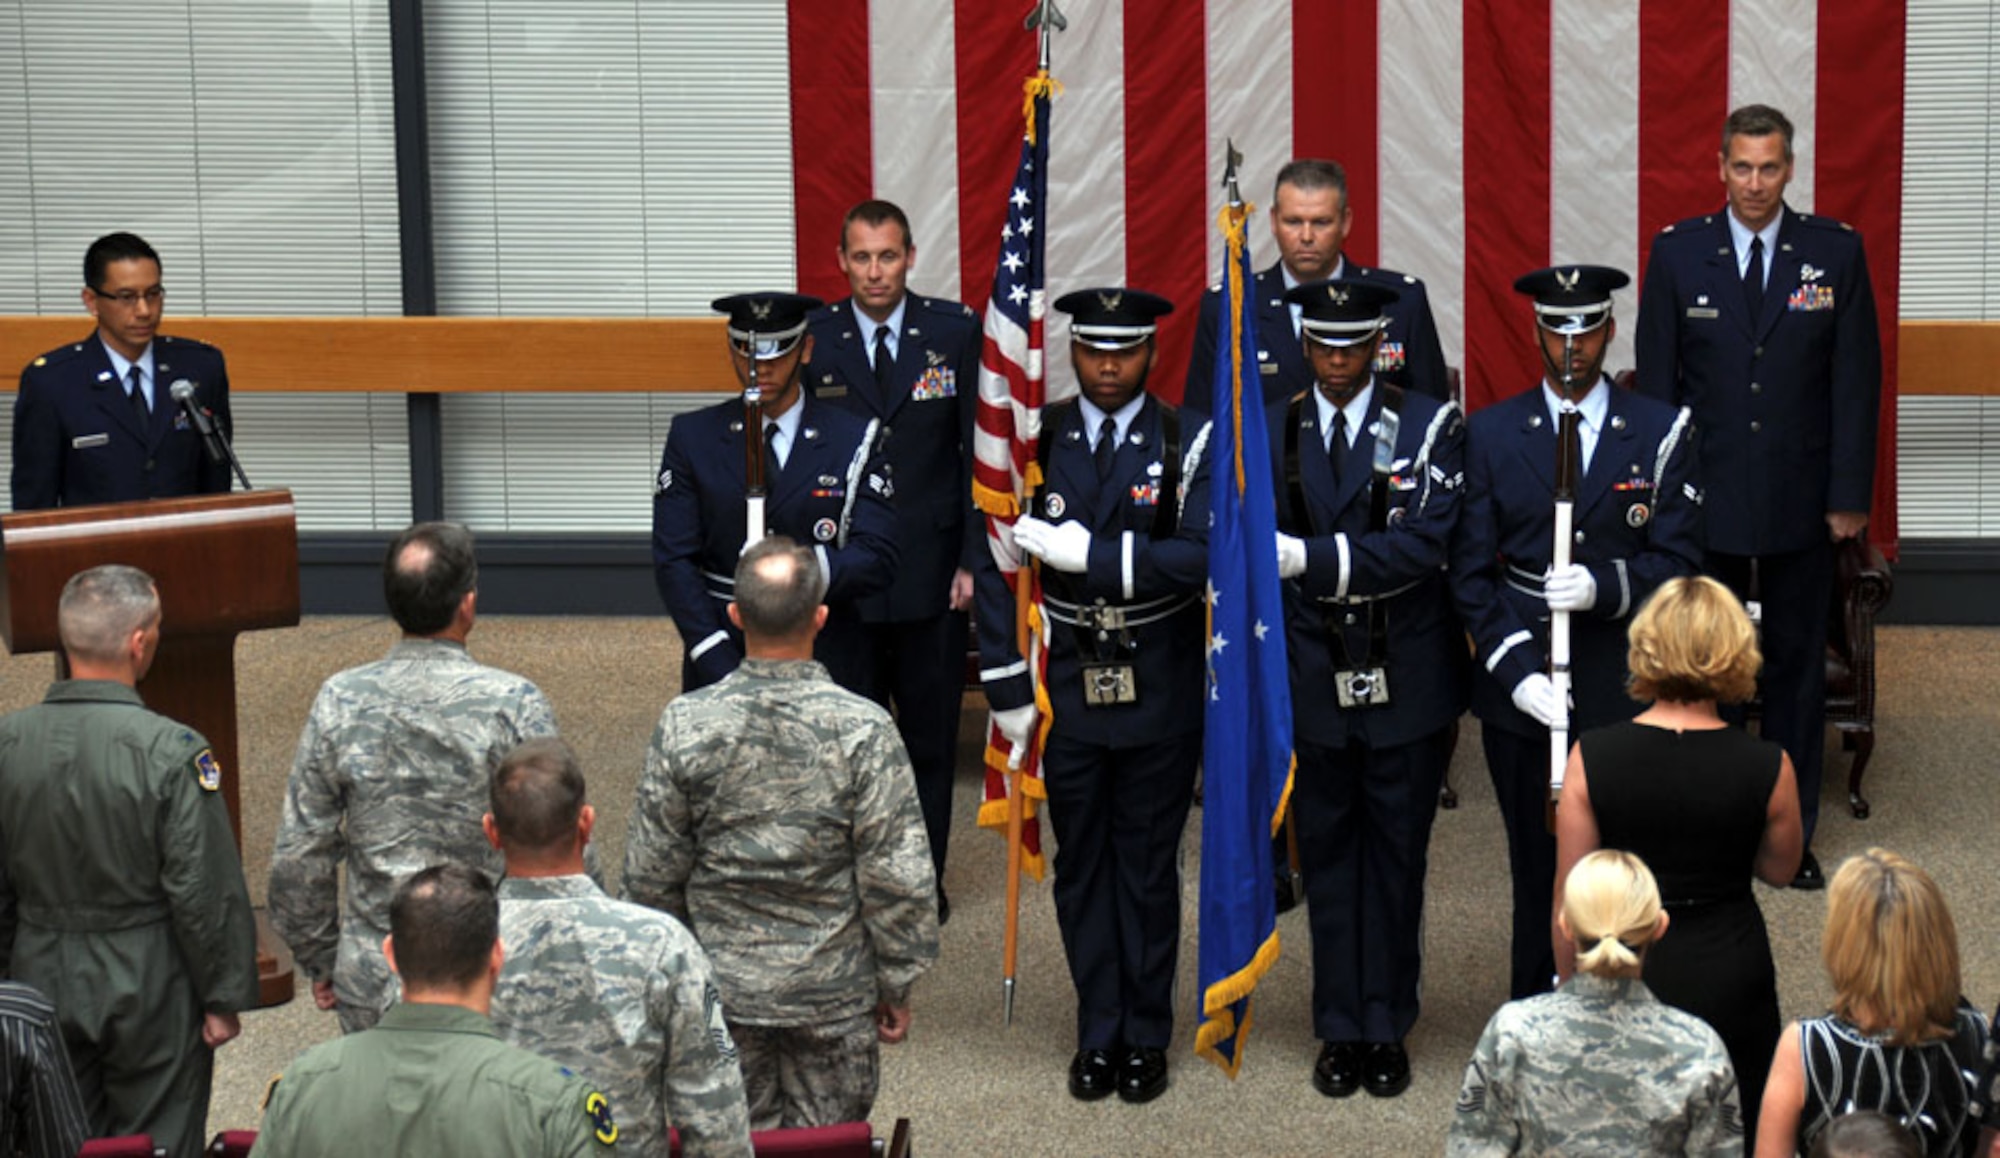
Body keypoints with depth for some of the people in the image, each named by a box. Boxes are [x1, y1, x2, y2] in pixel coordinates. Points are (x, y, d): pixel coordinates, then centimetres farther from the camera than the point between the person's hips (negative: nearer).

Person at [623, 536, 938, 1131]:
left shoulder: (684, 725, -12)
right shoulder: (864, 729, -18)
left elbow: (651, 873, -4)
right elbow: (898, 879, -13)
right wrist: (898, 986, 0)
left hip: (722, 991, 2)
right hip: (833, 993, -1)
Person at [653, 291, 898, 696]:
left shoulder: (854, 440, 5)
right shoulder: (692, 437, 8)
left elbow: (877, 560, -2)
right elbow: (673, 561, 1)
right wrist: (722, 668, -9)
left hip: (824, 663, 0)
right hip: (720, 662, 1)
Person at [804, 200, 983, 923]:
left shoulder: (956, 333, -1)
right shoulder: (813, 339, -1)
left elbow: (979, 452, 1)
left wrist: (974, 559, -5)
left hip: (932, 571, 0)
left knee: (931, 734, 10)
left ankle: (923, 877, 24)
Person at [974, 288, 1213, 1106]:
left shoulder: (1189, 443, -6)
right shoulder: (1033, 440, -1)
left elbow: (1202, 556, -18)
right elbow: (997, 565, 0)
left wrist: (1090, 553, -23)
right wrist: (1007, 687, -4)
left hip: (1159, 693, -2)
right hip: (1068, 691, 2)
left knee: (1149, 869, 8)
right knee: (1081, 868, 10)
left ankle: (1146, 1038, 20)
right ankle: (1097, 1036, 22)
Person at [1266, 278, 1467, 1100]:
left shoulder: (1429, 426, -3)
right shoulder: (1271, 433, 6)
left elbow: (1421, 545, -16)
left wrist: (1314, 559, -25)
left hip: (1406, 681, -2)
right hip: (1315, 681, 2)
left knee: (1396, 855, 7)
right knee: (1328, 854, 8)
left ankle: (1387, 1030, 17)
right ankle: (1340, 1031, 18)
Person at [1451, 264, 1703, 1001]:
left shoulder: (1662, 434, 4)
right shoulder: (1490, 434, 6)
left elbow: (1678, 561, 0)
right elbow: (1472, 572, 2)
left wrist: (1603, 585, -19)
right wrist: (1515, 669, -10)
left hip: (1626, 692, -1)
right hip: (1522, 693, 1)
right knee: (1538, 871, 6)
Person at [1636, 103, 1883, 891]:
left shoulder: (1836, 252, -1)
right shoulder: (1677, 252, -1)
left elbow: (1857, 379, 0)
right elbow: (1655, 381, 1)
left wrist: (1850, 493, -4)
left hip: (1800, 502, 0)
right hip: (1704, 498, 0)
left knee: (1797, 664, 9)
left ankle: (1790, 833, 20)